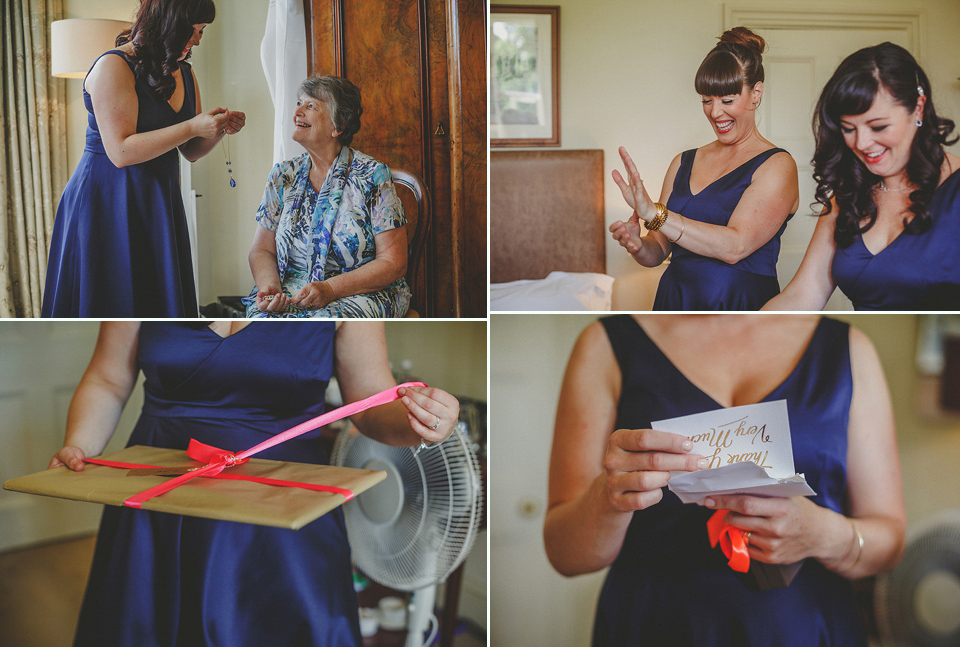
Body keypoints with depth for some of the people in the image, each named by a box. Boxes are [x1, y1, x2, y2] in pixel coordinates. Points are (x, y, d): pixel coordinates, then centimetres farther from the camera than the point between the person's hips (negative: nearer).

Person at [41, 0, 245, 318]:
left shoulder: (184, 74, 11)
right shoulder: (114, 66, -13)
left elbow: (190, 151, 16)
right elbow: (121, 152, -22)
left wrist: (218, 129, -4)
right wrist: (193, 127, -23)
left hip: (158, 207, 7)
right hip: (108, 206, -7)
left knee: (161, 304, 8)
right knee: (114, 307, 0)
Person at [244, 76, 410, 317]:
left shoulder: (373, 176, -3)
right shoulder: (283, 176, 10)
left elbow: (393, 262, -7)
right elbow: (262, 250, 12)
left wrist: (330, 289, -19)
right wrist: (269, 287, -12)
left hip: (363, 293, -3)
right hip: (291, 291, 4)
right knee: (260, 316, -30)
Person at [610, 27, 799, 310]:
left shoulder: (777, 166, -5)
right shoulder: (684, 162, 12)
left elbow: (734, 247, -19)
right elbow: (659, 251, 10)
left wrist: (652, 212, -22)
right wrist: (638, 245, -13)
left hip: (742, 310, -5)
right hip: (674, 303, 5)